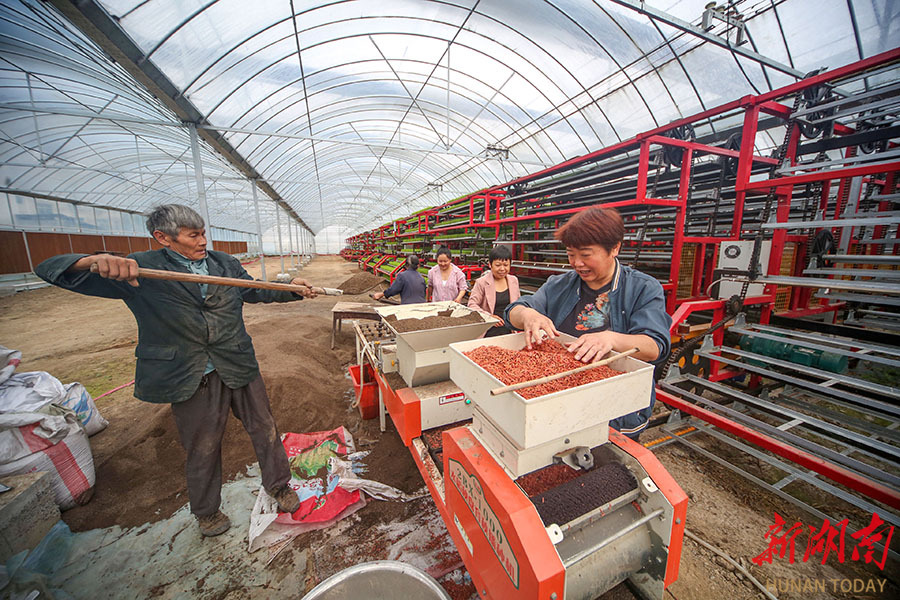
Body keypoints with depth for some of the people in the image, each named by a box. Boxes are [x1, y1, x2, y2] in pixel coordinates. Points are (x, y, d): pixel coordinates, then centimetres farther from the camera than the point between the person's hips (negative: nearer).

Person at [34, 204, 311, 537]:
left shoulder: (225, 263, 4)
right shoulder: (140, 269, -6)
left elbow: (254, 291, 17)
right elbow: (50, 270, -9)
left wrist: (291, 289, 1)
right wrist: (97, 261, -32)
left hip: (239, 367, 3)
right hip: (189, 379, -2)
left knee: (264, 429, 14)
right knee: (202, 448, 15)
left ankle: (278, 485, 38)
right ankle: (206, 511, 44)